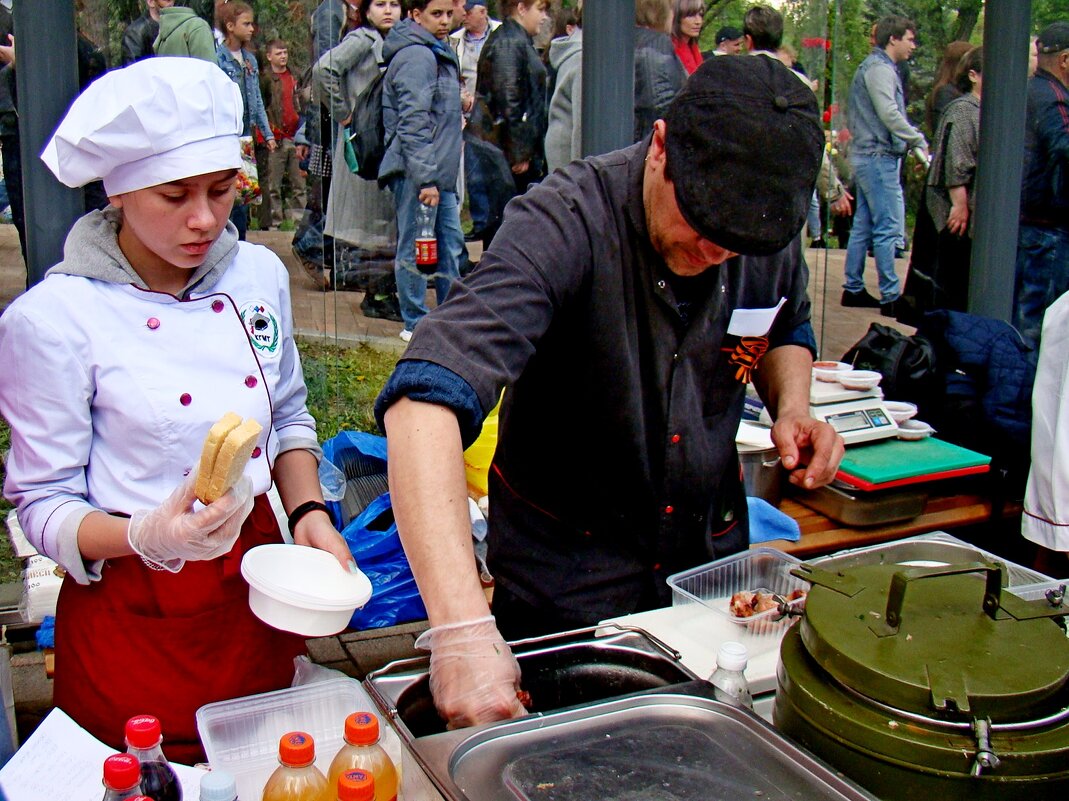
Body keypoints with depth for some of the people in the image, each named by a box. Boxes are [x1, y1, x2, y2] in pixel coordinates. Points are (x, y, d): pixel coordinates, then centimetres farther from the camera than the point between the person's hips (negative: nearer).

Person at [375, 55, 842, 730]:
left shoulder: (772, 237, -10)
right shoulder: (565, 225, -30)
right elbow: (425, 400, -43)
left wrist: (792, 406, -10)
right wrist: (461, 627, -53)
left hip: (713, 548, 5)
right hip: (565, 570, -4)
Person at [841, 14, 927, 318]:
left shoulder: (875, 67, 19)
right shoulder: (880, 68, -12)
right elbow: (889, 114, -21)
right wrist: (919, 141, -11)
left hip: (867, 155, 10)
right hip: (878, 156, -10)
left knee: (864, 225, 12)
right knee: (888, 227, -9)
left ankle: (853, 289, 17)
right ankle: (890, 297, -8)